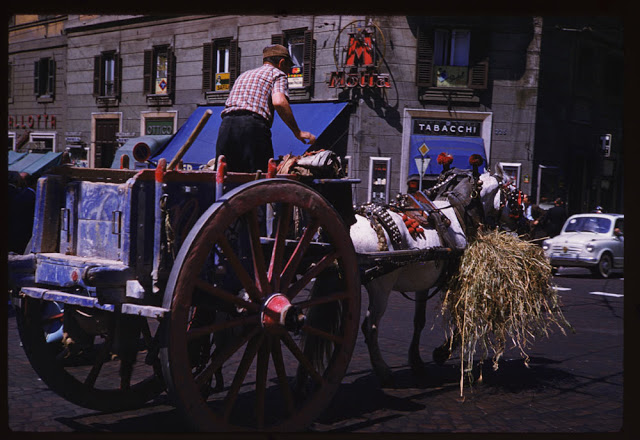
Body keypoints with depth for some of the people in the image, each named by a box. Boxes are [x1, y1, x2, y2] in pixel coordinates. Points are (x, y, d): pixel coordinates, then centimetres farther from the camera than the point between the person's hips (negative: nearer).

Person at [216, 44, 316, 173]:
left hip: (226, 124, 6)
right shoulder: (277, 73, 12)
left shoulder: (244, 75, 33)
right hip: (253, 127, -6)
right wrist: (297, 132, -3)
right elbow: (278, 102, -8)